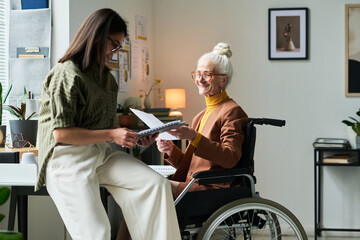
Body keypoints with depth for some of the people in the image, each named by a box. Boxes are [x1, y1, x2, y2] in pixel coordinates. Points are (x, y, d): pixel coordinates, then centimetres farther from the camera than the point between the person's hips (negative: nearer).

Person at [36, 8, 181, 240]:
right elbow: (61, 133, -17)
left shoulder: (107, 77, 15)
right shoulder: (67, 74, -11)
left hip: (101, 152, 8)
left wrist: (134, 137, -1)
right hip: (68, 158, -7)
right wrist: (111, 135, -17)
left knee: (157, 184, -14)